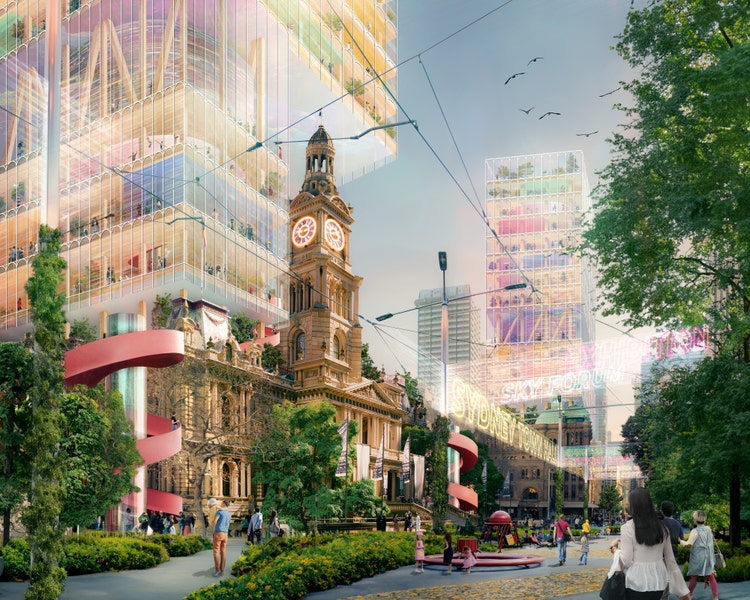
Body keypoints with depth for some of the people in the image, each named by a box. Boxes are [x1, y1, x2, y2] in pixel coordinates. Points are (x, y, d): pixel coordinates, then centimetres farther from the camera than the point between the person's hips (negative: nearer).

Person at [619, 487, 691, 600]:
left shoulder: (627, 528, -10)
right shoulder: (662, 527, 4)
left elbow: (626, 561, -11)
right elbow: (670, 559, 8)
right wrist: (682, 590, 13)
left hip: (637, 582, -5)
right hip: (658, 581, 5)